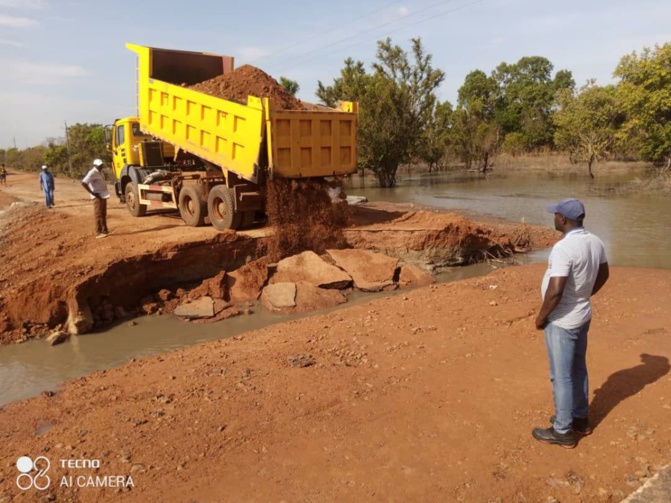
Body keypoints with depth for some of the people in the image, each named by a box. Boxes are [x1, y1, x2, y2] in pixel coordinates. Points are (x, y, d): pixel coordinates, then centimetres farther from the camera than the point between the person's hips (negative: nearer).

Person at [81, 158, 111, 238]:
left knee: (103, 214, 14)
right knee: (98, 214, -9)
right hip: (98, 197, -9)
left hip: (103, 195, 9)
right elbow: (83, 183, -23)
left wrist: (105, 192, 12)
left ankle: (104, 231, 21)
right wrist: (93, 193, -20)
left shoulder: (100, 172, 14)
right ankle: (98, 233, -8)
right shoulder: (92, 173, -14)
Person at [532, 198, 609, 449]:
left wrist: (541, 316, -16)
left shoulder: (563, 247, -28)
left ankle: (563, 432, 18)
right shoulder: (595, 242, 0)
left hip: (562, 321, -9)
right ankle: (580, 418, 39)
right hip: (582, 316, 9)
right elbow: (603, 274, 14)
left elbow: (555, 291, -31)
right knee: (578, 369, 22)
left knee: (561, 377, 4)